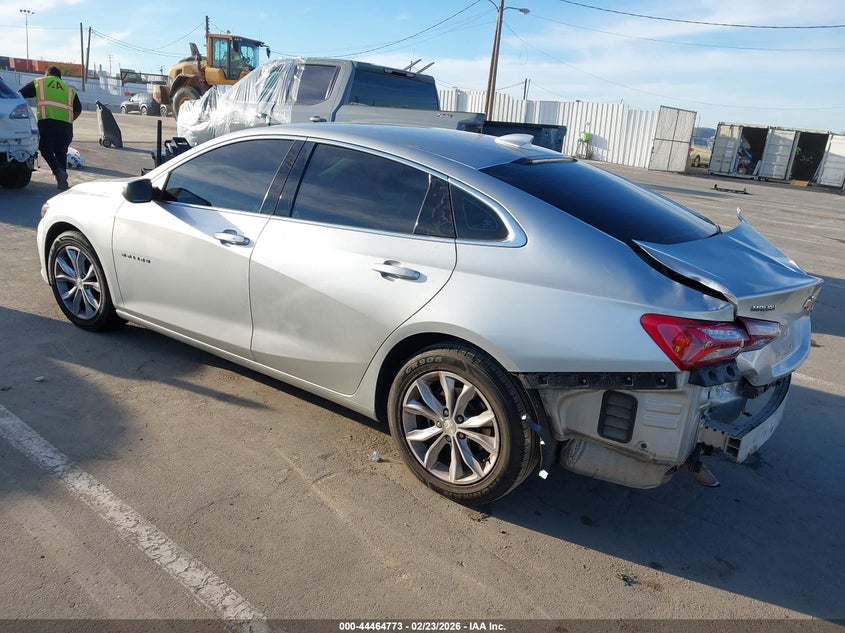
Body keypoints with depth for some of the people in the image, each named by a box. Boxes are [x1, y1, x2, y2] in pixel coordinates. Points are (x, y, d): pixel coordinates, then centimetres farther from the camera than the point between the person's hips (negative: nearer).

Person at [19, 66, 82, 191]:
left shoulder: (39, 82, 17)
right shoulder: (69, 89, 23)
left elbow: (19, 95, 11)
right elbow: (78, 110, 18)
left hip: (46, 121, -2)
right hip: (65, 124, 2)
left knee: (46, 150, 8)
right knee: (61, 152, 14)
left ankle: (58, 171, -17)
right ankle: (62, 180, 8)